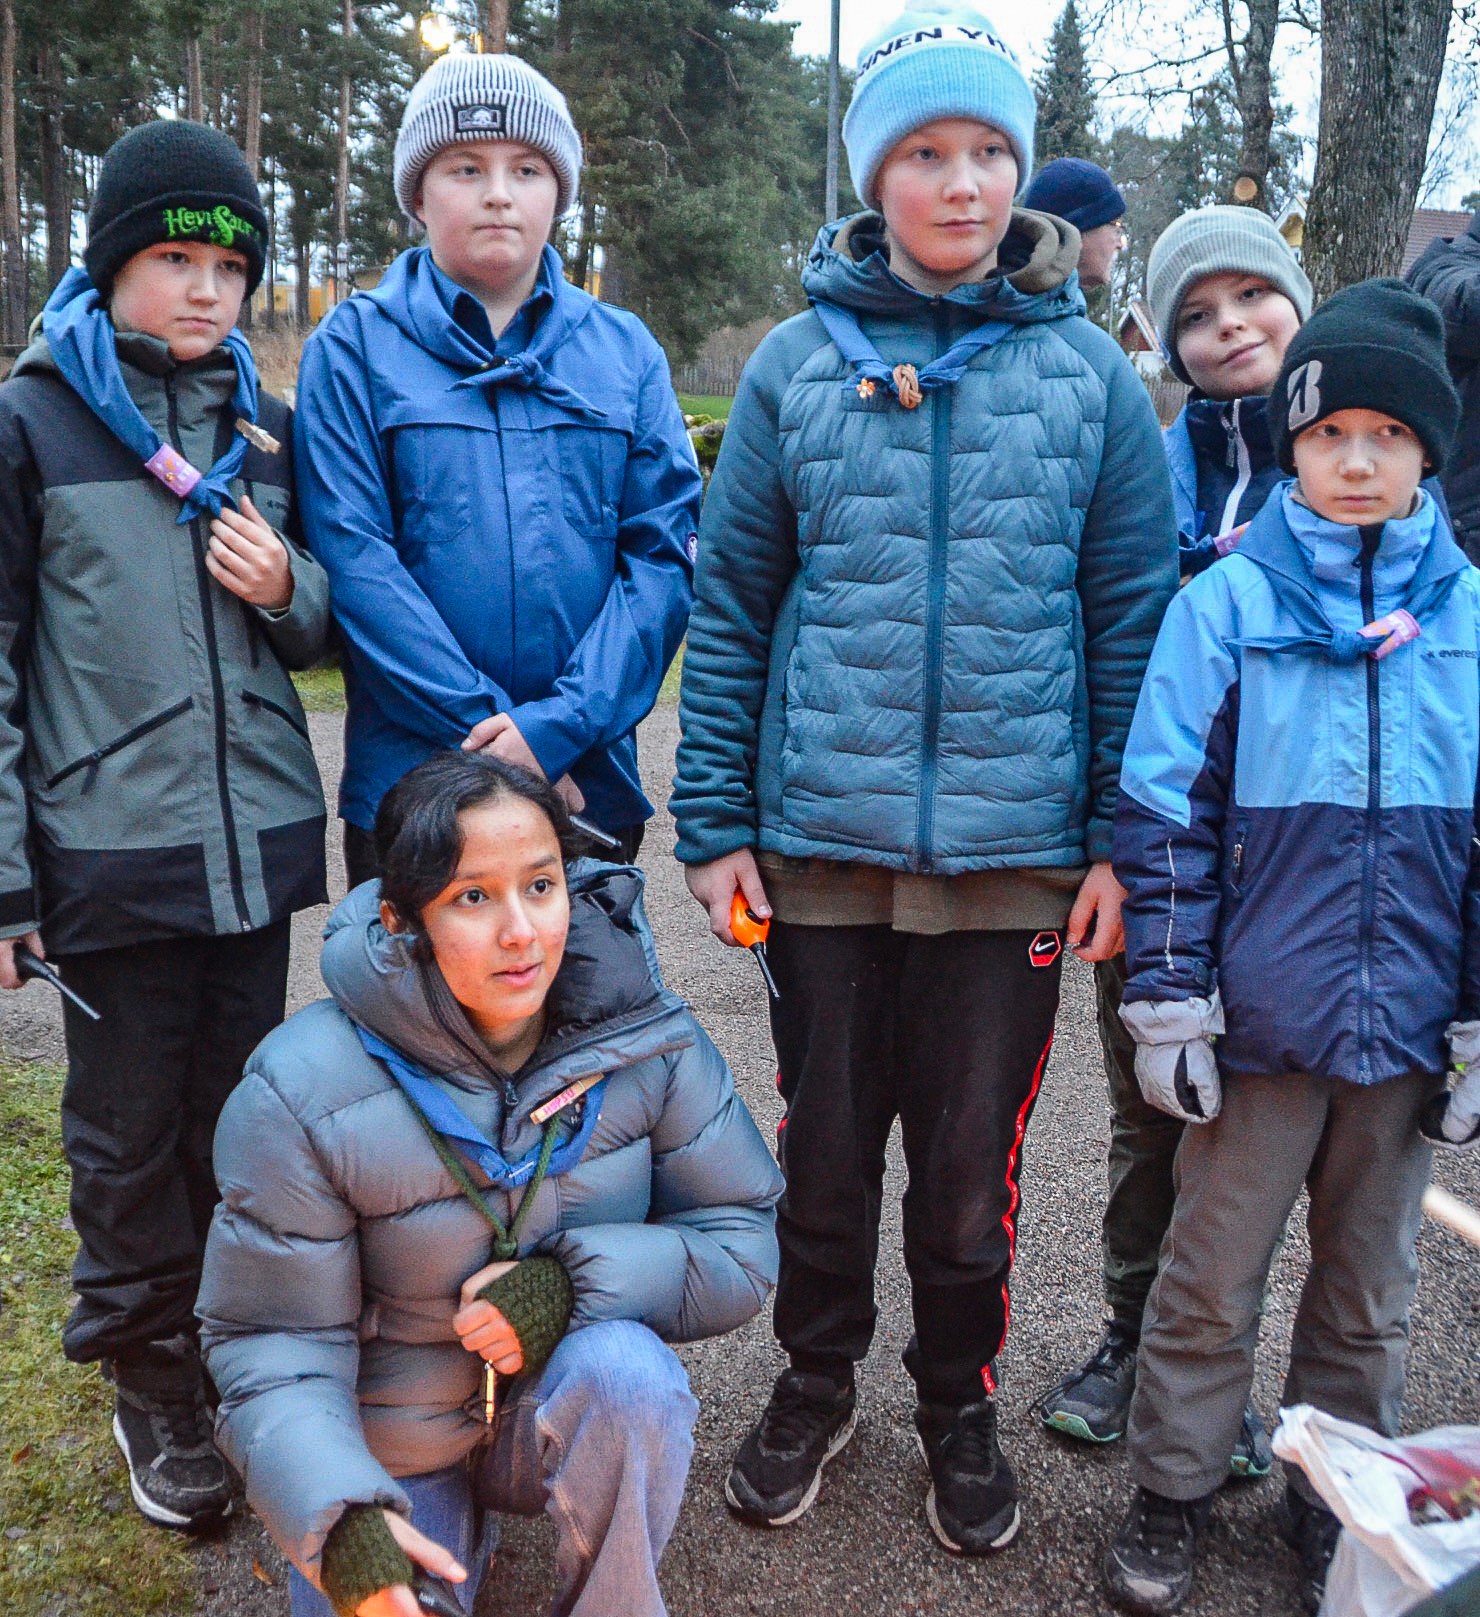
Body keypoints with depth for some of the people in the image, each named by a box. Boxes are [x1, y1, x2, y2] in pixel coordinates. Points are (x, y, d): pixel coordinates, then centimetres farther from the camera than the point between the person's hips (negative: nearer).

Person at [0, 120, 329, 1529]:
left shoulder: (263, 425, 11)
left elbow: (315, 628, 18)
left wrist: (288, 590, -7)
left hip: (257, 833, 4)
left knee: (240, 1110, 13)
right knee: (128, 1131, 8)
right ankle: (149, 1378, 25)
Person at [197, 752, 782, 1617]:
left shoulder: (644, 1032, -15)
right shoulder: (302, 1092, -21)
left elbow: (742, 1239, -9)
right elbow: (273, 1349, -15)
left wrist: (582, 1278, -27)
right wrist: (339, 1516, -33)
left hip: (577, 1411, 0)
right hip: (388, 1451, 1)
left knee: (627, 1366, -30)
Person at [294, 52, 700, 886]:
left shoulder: (625, 348, 7)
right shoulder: (354, 346, 1)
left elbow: (666, 551, -1)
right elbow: (354, 558, -8)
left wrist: (563, 721, -13)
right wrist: (490, 728, -15)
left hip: (592, 779, 2)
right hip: (407, 784, -2)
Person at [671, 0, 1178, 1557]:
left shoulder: (1089, 371, 3)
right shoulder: (798, 362, 2)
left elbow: (1133, 618, 3)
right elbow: (730, 610, 3)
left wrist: (1120, 842, -2)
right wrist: (713, 824, -2)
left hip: (1015, 847, 0)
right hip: (822, 841, 0)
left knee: (972, 1164, 11)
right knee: (825, 1147, 14)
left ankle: (958, 1403, 37)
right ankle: (816, 1381, 39)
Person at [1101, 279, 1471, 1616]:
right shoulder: (1228, 602, -6)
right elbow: (1167, 816, -6)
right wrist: (1169, 1002, -8)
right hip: (1263, 1015, -2)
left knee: (1369, 1287, 18)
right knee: (1213, 1277, 10)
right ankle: (1173, 1491, 31)